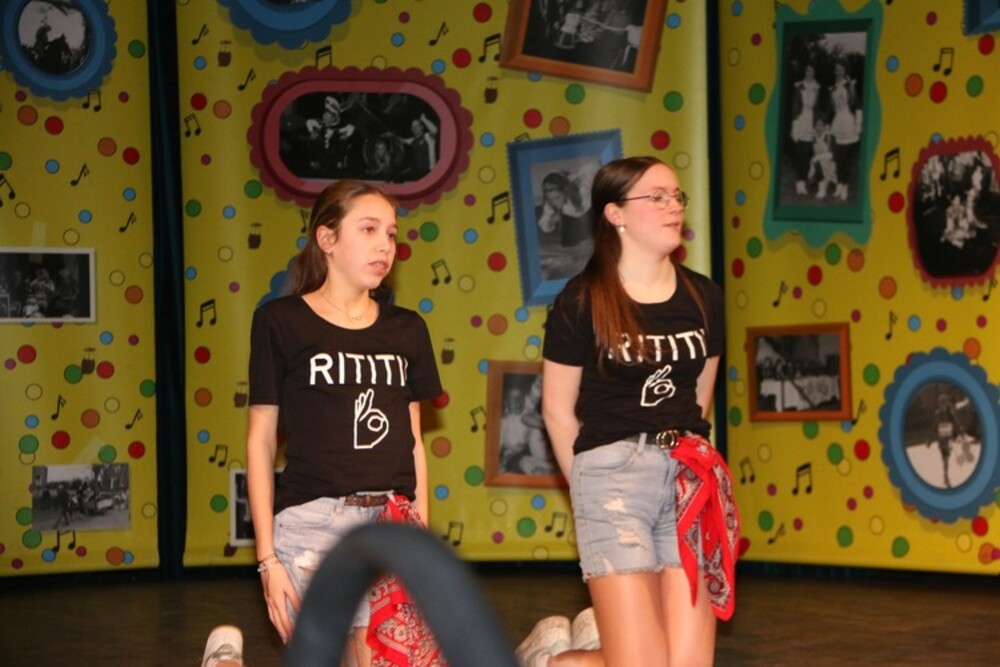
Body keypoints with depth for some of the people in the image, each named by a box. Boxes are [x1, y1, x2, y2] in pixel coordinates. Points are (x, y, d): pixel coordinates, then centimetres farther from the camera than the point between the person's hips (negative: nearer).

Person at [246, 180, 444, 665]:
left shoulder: (406, 329, 13)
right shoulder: (281, 321, 2)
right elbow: (261, 439, 2)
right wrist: (267, 557, -3)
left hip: (392, 524, 4)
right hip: (312, 522, -3)